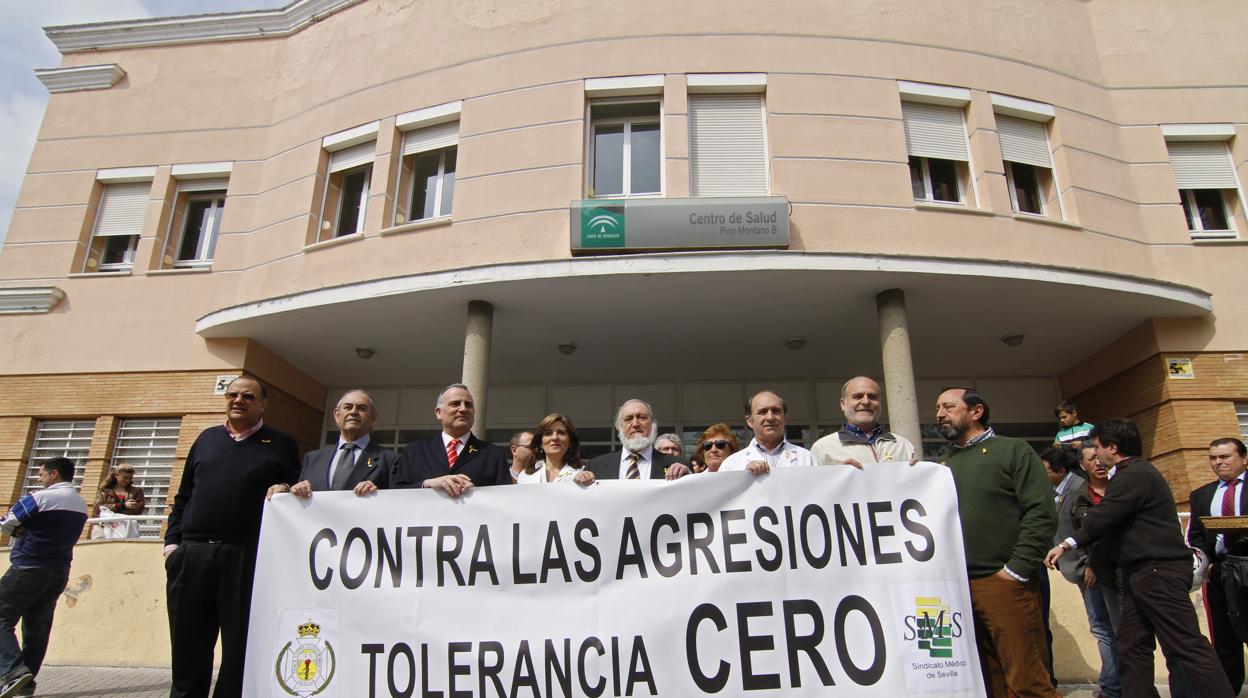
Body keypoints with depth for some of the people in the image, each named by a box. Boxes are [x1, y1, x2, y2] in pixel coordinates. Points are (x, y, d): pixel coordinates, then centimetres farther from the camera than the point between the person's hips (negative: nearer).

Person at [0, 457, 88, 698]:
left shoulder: (40, 498, -13)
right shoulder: (81, 505, 10)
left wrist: (21, 531, 11)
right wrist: (30, 531, 1)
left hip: (29, 568, -7)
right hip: (59, 572, 7)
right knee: (37, 628, 12)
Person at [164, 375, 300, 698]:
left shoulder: (281, 444, 7)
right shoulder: (207, 438, 18)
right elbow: (183, 496, 18)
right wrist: (172, 541, 8)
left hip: (246, 558, -3)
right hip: (191, 555, 3)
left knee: (239, 650, 3)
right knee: (187, 650, 9)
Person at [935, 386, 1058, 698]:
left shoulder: (1012, 450, 3)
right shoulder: (944, 465, 17)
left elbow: (1042, 512, -7)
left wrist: (1016, 569, -12)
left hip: (1004, 582, -5)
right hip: (956, 587, 5)